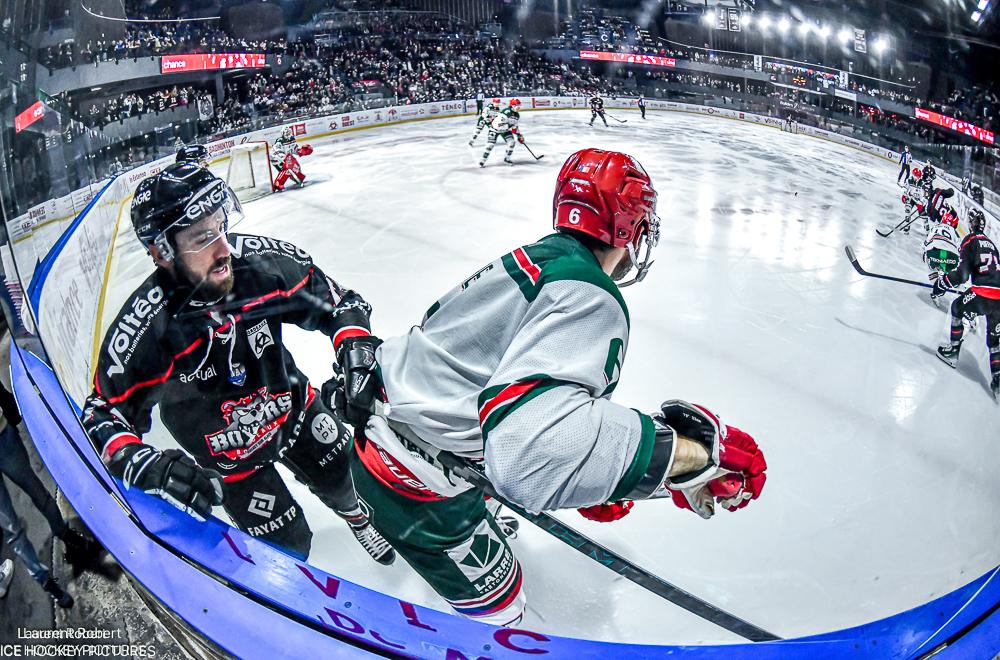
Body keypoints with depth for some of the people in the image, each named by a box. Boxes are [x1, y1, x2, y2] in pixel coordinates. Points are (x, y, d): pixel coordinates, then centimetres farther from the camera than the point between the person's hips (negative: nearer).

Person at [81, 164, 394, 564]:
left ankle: (358, 517, 61)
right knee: (289, 545, 8)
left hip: (294, 406, 3)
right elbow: (104, 413, -20)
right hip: (232, 458, -3)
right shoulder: (144, 329, -32)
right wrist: (144, 466, -38)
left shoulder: (260, 261, -26)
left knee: (343, 475, 24)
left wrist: (355, 352, -29)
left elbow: (337, 302, -12)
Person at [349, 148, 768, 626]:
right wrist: (690, 451, -37)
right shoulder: (590, 296, -25)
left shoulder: (539, 258, 5)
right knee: (498, 610, 13)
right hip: (412, 484, -9)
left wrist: (586, 482, 18)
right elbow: (529, 445, -42)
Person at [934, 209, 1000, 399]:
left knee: (958, 308, 23)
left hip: (984, 293, -6)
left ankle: (953, 350, 25)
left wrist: (941, 284, 4)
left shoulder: (969, 241, 3)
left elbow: (962, 274, -8)